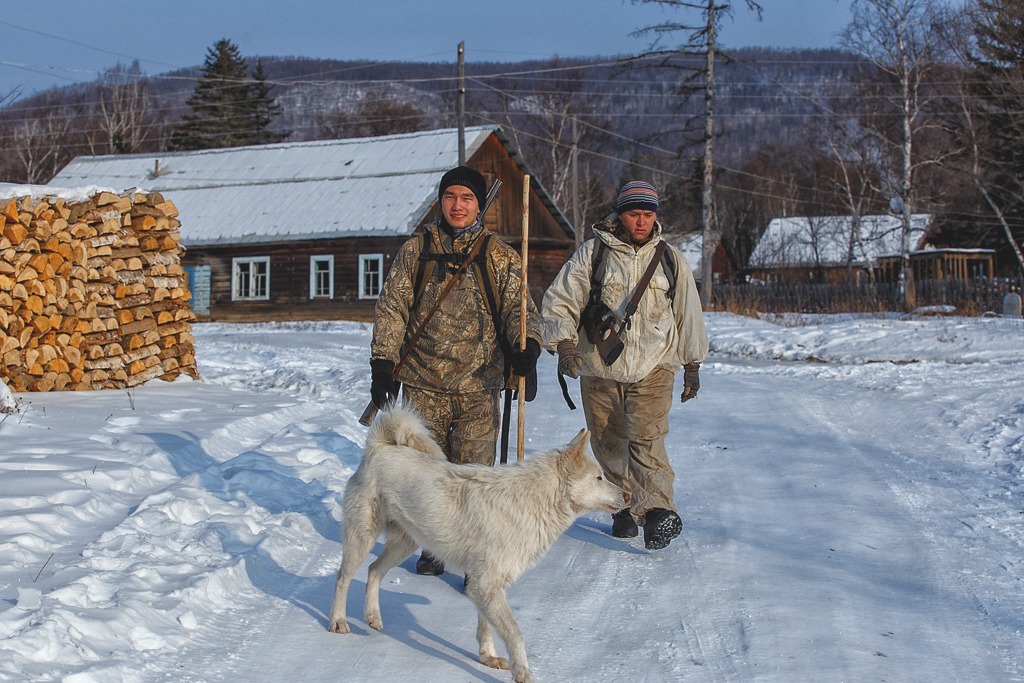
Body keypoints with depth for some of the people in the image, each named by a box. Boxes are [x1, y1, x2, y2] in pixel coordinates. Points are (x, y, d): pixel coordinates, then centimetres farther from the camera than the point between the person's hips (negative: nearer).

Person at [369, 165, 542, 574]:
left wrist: (526, 346, -21)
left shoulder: (500, 257, 7)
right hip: (422, 385, 1)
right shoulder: (415, 252, 8)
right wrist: (382, 365, -1)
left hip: (477, 389, -1)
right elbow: (391, 309, 7)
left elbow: (518, 306, 0)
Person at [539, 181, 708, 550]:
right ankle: (624, 509, 22)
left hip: (653, 368, -1)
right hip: (599, 369, 1)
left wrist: (692, 365, 20)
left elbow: (688, 313, 18)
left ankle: (656, 512, -27)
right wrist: (564, 344, -17)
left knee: (646, 439, -17)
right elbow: (559, 301, -2)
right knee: (609, 445, 7)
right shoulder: (591, 254, 2)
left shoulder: (671, 260, 10)